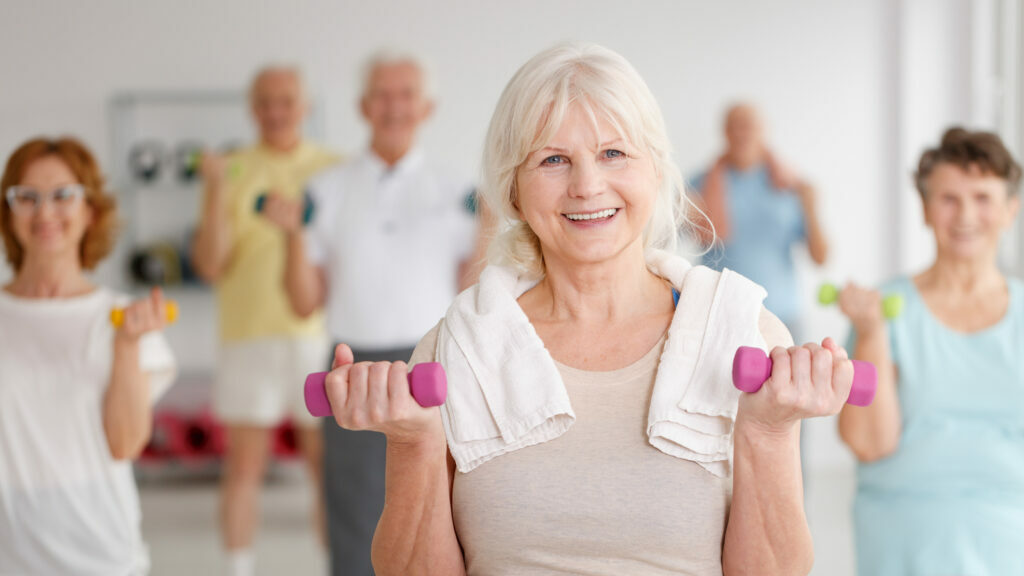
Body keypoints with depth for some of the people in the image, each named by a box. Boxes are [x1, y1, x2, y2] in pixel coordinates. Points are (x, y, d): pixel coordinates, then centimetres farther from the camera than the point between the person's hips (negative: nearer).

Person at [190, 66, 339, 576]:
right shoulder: (232, 173, 5)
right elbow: (210, 265, -2)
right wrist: (216, 195, -14)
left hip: (320, 335, 1)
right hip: (249, 336, 0)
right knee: (243, 466, 2)